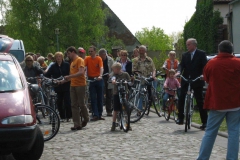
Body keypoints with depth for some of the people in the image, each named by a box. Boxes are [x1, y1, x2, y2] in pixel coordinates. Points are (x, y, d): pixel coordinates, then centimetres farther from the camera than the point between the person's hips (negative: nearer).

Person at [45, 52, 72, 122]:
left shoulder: (67, 65, 2)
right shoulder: (53, 66, 7)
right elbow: (47, 75, 4)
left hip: (66, 86, -3)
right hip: (58, 87, 3)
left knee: (67, 102, -5)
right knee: (59, 103, 5)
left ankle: (68, 117, 5)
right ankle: (62, 117, 15)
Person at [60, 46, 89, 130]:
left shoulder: (80, 60, -7)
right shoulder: (72, 62, 18)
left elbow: (81, 72, -20)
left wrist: (69, 76, -21)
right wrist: (63, 81, 14)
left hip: (80, 85, -8)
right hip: (73, 85, 8)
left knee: (81, 104, -1)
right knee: (74, 105, 1)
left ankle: (86, 119, 24)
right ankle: (77, 125, 1)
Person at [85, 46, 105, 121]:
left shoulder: (99, 59, -3)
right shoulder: (87, 59, 0)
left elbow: (101, 68, -16)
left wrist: (100, 76, -34)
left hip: (98, 79, 0)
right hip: (91, 79, 0)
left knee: (100, 98, 6)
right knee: (93, 98, -3)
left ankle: (100, 115, 14)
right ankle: (95, 115, -3)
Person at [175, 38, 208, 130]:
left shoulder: (201, 54, -2)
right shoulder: (185, 55, 12)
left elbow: (205, 66, -9)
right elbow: (181, 65, 1)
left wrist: (203, 75, -27)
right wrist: (179, 72, -20)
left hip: (197, 81, -4)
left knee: (200, 101, 1)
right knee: (181, 99, -5)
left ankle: (204, 122, 6)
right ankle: (180, 119, 4)